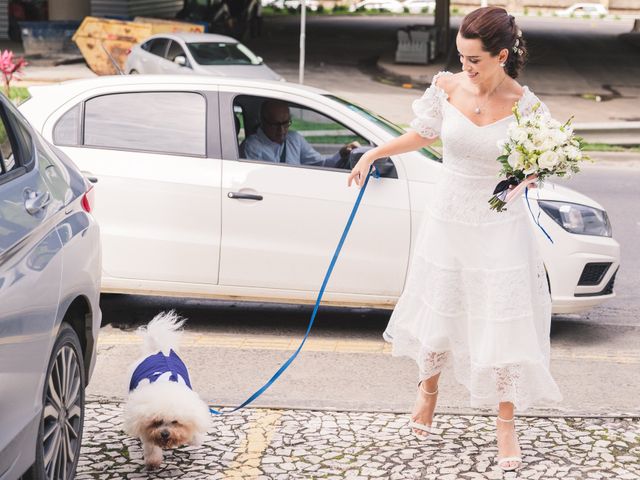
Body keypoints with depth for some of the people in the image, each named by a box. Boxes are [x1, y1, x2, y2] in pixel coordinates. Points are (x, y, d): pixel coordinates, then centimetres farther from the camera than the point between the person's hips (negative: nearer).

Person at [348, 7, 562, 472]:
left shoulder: (525, 106, -14)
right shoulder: (448, 87, -8)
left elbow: (533, 171, -3)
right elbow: (423, 135, 11)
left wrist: (527, 177, -25)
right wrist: (373, 154, 14)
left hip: (501, 228, -2)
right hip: (449, 219, 2)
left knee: (503, 323, -2)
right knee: (440, 312, 16)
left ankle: (506, 425, 13)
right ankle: (428, 390, 44)